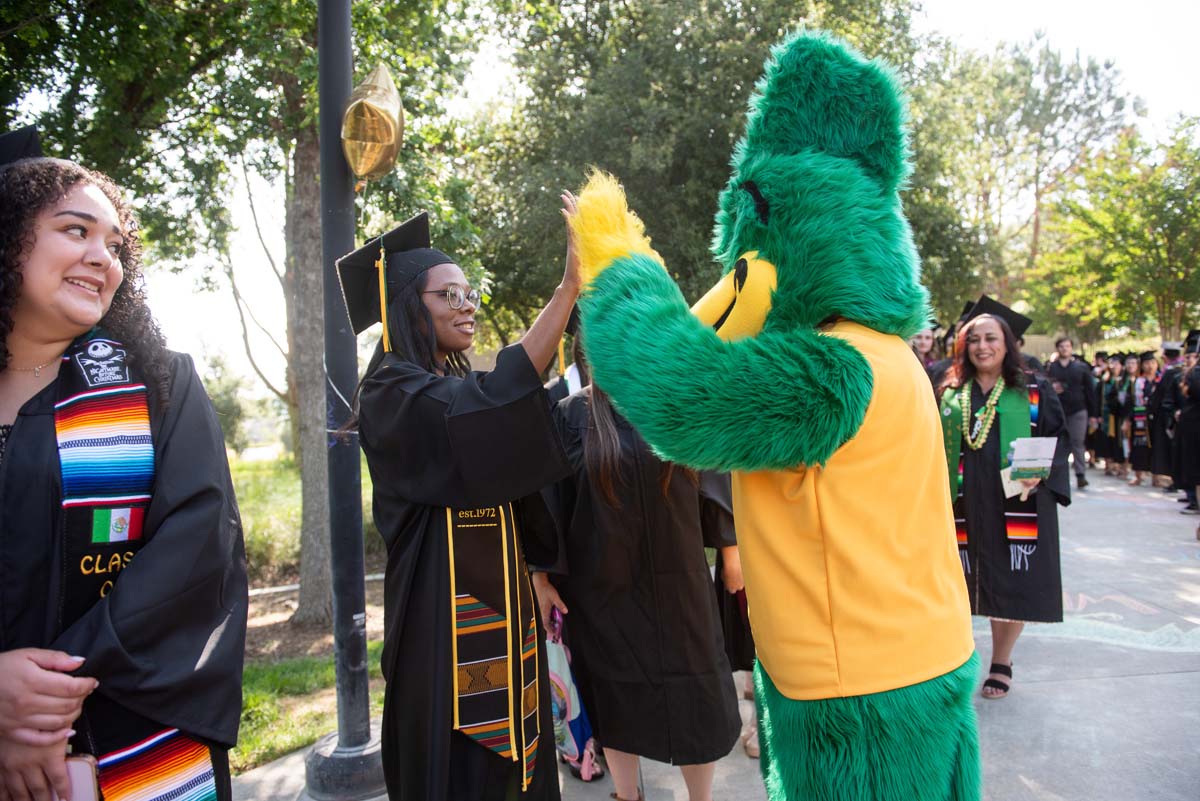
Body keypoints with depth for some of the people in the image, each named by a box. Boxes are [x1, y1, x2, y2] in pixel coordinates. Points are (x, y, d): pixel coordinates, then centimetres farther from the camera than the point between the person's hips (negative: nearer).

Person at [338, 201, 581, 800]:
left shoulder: (460, 385, 15)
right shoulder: (391, 390, -12)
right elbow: (490, 409, -31)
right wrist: (568, 286, -33)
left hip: (501, 606, 8)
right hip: (443, 612, -8)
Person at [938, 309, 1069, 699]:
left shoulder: (1034, 391, 3)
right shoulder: (950, 393, 8)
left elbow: (1057, 436, 0)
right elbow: (936, 445, 11)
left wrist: (1042, 473, -17)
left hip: (1018, 503, -1)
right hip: (966, 505, 1)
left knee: (1012, 583, 4)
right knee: (976, 582, 6)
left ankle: (1001, 663, 22)